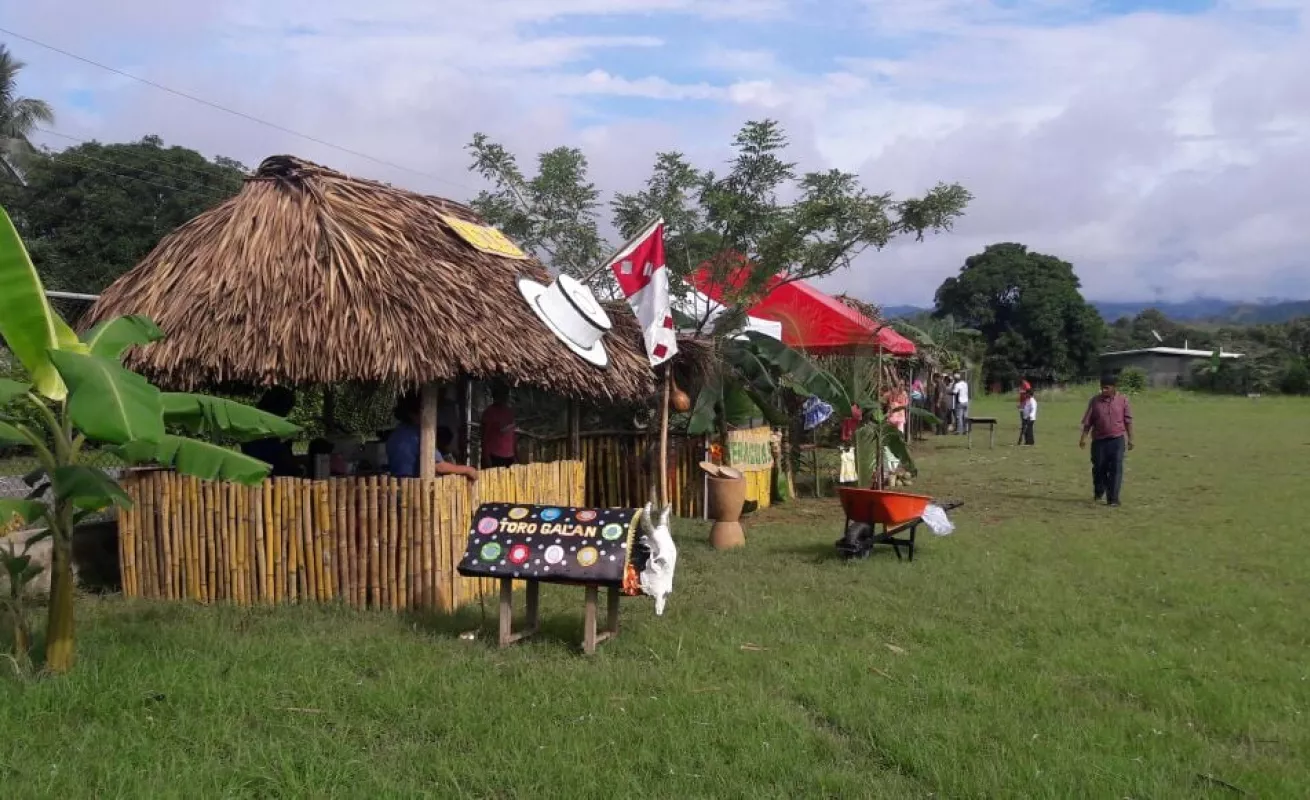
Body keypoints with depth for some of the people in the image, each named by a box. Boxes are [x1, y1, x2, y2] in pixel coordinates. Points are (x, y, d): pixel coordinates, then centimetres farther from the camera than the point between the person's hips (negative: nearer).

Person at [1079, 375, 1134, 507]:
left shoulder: (1123, 400, 1)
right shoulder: (1095, 401, 2)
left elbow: (1128, 421, 5)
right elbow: (1088, 421, 4)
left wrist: (1130, 439, 3)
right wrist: (1083, 437, -2)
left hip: (1117, 439, -1)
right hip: (1099, 440, 1)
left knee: (1116, 469, -6)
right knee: (1098, 468, 8)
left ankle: (1113, 499, -3)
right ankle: (1098, 492, 32)